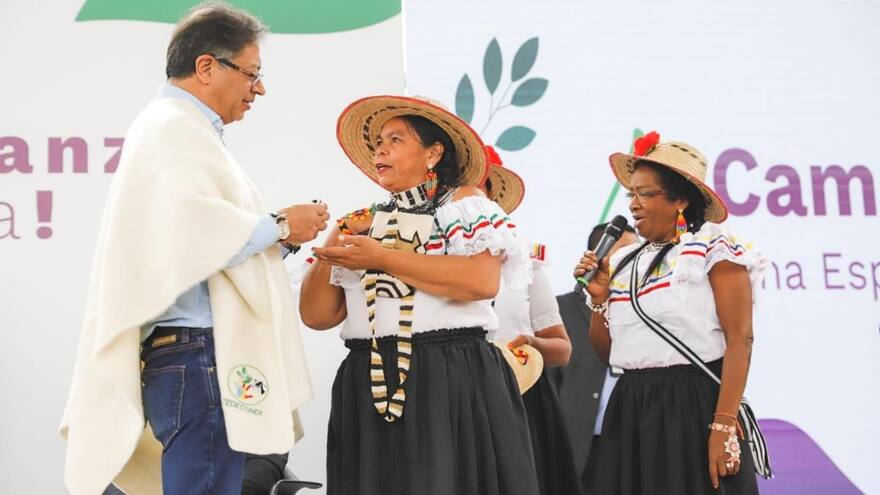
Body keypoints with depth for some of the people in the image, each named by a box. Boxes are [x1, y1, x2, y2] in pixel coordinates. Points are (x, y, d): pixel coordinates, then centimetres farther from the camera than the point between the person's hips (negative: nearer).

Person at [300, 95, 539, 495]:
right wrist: (334, 245, -2)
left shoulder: (463, 203, 3)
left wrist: (381, 258, -12)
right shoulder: (366, 223, 17)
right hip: (369, 389, 4)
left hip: (452, 385, -4)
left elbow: (482, 280, -16)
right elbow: (316, 315, 13)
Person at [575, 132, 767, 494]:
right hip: (631, 410, 6)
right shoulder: (624, 261, 14)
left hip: (695, 405, -5)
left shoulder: (714, 247, -3)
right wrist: (599, 298, 0)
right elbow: (606, 352, 17)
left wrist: (724, 425, -19)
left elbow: (740, 339, -11)